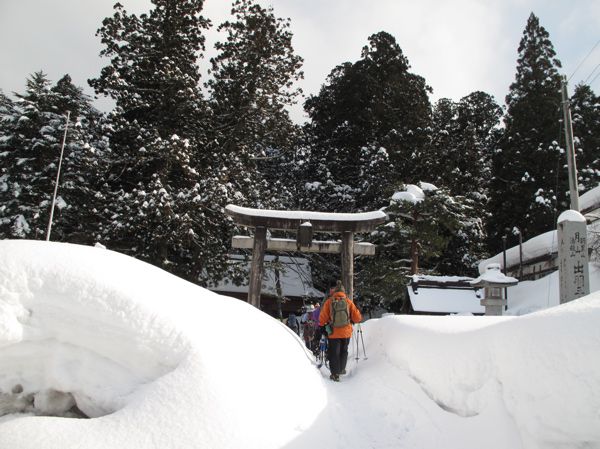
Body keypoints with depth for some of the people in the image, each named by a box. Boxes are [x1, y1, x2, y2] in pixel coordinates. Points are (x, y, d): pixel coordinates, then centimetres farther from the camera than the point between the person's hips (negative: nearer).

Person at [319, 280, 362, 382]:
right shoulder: (348, 301, -7)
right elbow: (357, 317, -5)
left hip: (333, 333, -1)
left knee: (334, 353, 9)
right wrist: (352, 321, 16)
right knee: (344, 351, 23)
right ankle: (342, 369, 34)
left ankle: (335, 374, 5)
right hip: (346, 332, 2)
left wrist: (322, 324, 13)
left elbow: (322, 318, -7)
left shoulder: (329, 302, -10)